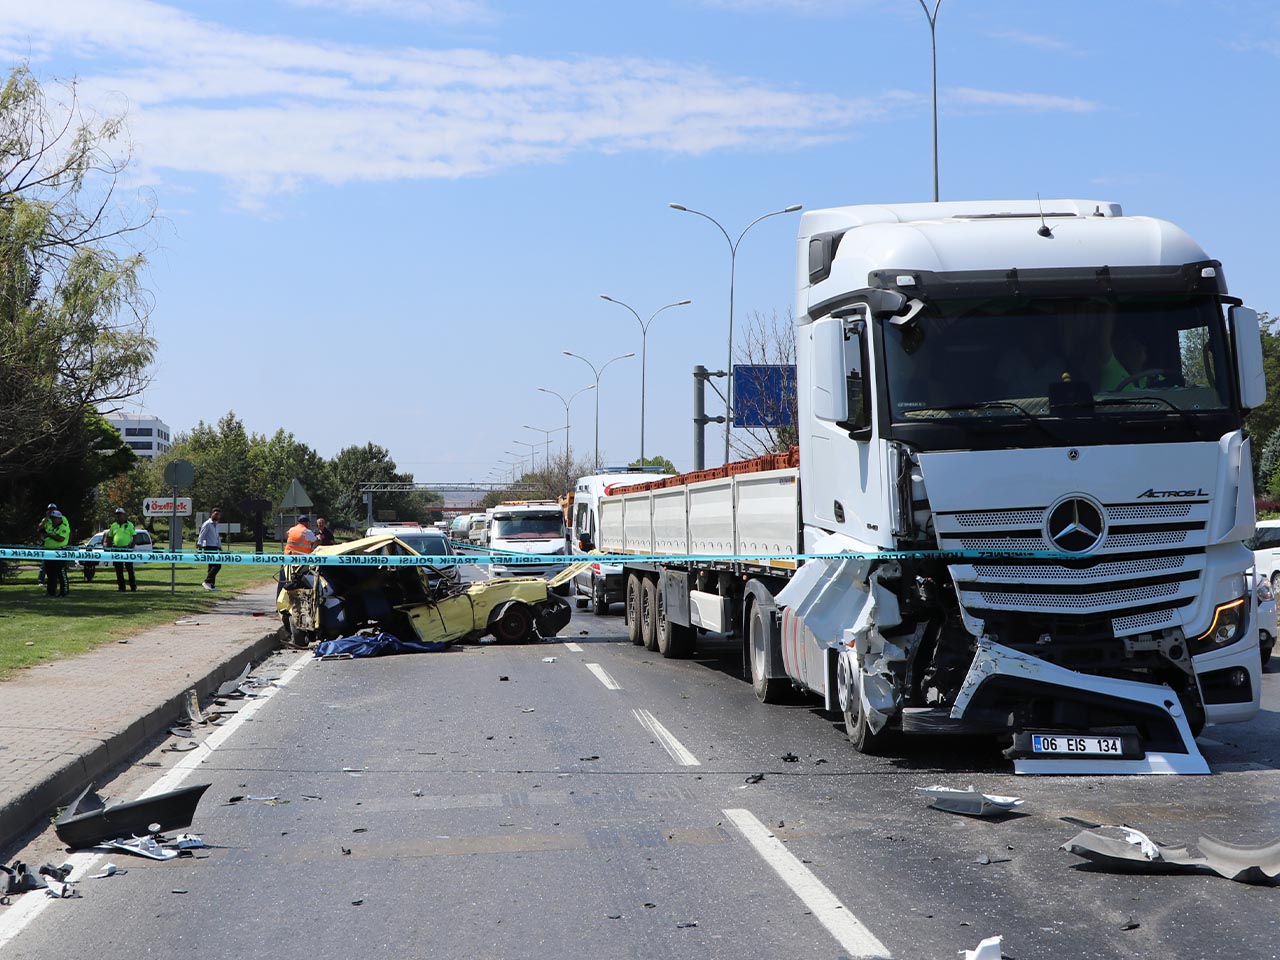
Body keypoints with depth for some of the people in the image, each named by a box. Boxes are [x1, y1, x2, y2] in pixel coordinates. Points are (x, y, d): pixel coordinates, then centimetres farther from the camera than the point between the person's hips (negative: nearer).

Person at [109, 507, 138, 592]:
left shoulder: (129, 525, 2)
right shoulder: (114, 525, 12)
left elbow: (134, 536, 0)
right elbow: (110, 537, 17)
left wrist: (132, 545, -13)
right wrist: (108, 545, 3)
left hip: (127, 548, -4)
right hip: (117, 549, 4)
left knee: (129, 568, -2)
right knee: (118, 570, 4)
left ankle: (133, 586, 5)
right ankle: (121, 587, 9)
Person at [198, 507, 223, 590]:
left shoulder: (216, 525, 20)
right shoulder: (207, 524, -6)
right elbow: (201, 536, -11)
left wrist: (220, 548, 23)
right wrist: (199, 546, -19)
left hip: (214, 548, 9)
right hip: (208, 548, -9)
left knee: (212, 566, 8)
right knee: (217, 565, -17)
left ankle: (212, 585, 11)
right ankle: (207, 582, -17)